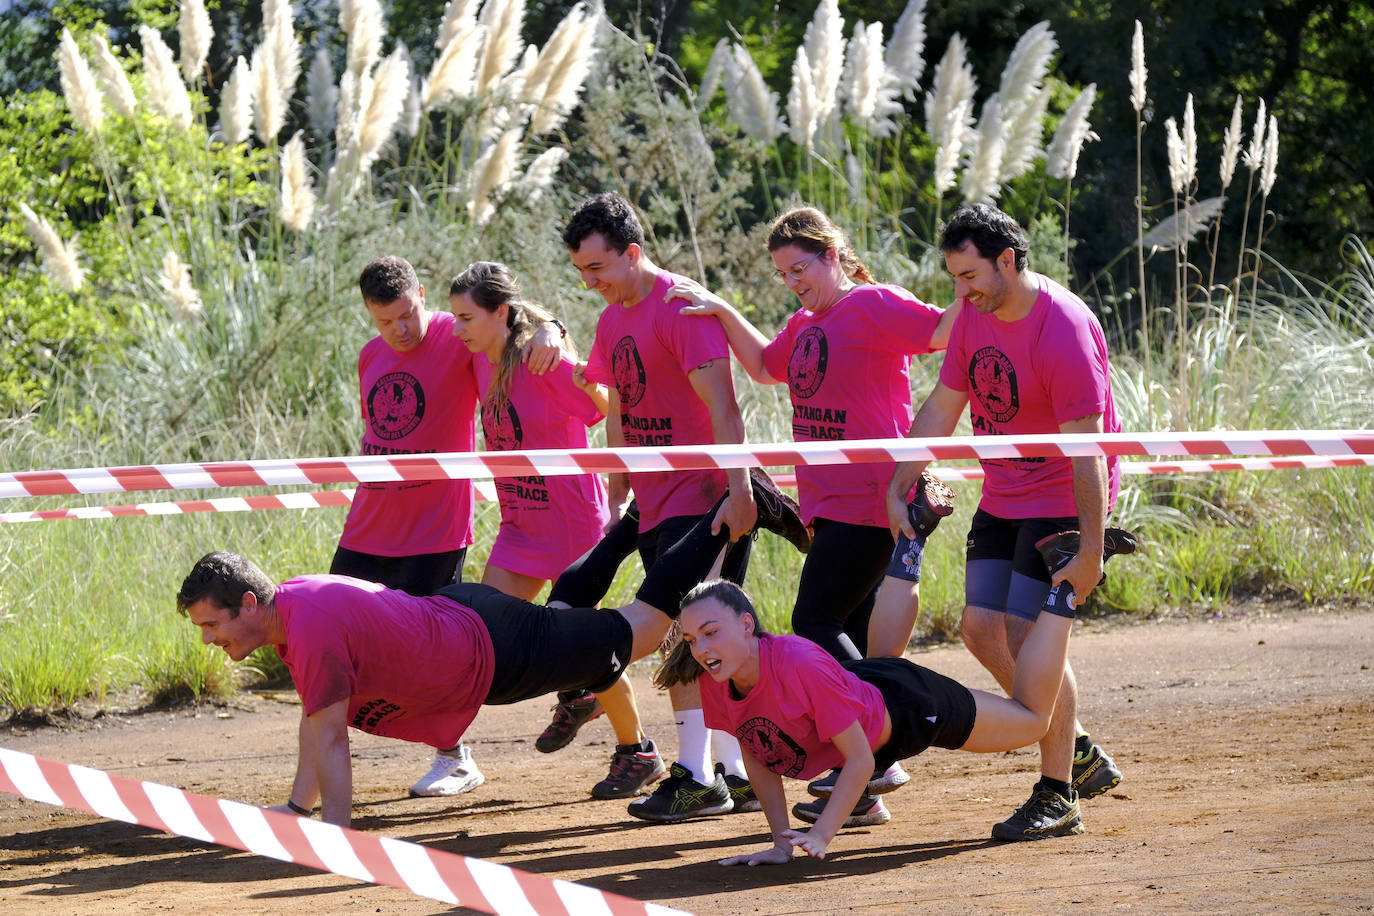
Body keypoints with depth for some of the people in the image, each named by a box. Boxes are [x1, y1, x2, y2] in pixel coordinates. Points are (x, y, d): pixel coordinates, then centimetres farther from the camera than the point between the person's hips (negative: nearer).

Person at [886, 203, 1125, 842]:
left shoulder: (1063, 329, -25)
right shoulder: (976, 315, 0)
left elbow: (1086, 448, -25)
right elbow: (942, 408, 10)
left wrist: (1092, 551, -26)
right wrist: (899, 489, 4)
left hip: (1064, 501, -8)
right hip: (1004, 497, 8)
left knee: (1028, 636, -13)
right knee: (981, 627, 4)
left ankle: (1058, 795, -2)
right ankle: (1079, 754, 17)